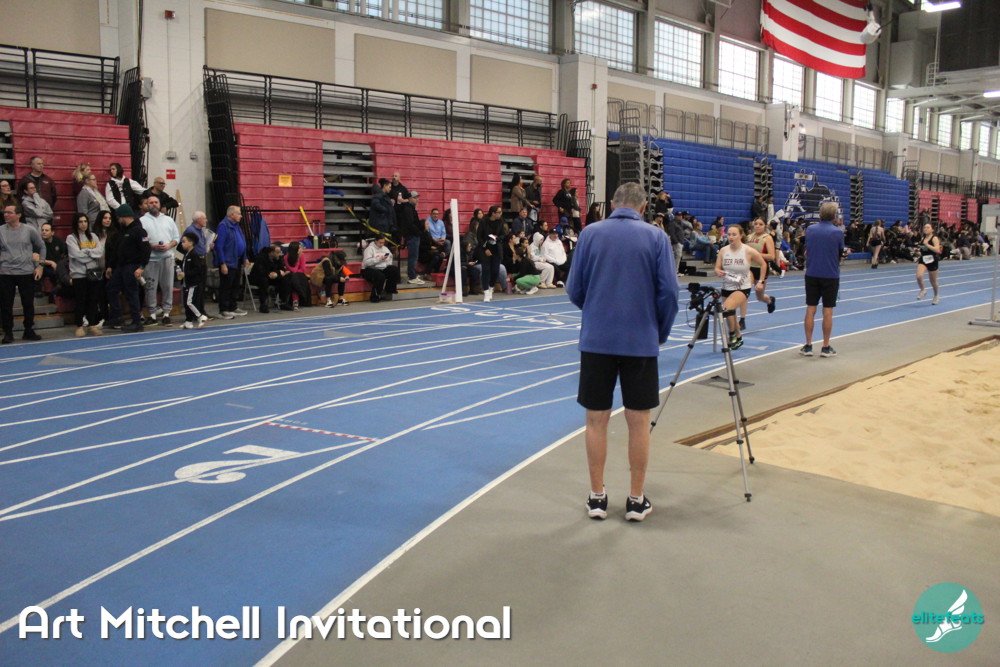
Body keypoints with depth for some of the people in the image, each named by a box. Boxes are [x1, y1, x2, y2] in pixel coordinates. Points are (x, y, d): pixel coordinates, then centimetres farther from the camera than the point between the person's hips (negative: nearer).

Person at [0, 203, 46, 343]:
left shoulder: (29, 230, 1)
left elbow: (41, 247, 12)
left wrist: (39, 265, 7)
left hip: (26, 273, 0)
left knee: (28, 304, 6)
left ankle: (29, 331, 20)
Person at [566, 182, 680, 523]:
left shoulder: (590, 233, 1)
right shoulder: (656, 237, -1)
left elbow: (574, 289, 1)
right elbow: (668, 291, -5)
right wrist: (661, 333, 11)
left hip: (596, 339, 1)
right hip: (641, 341, 0)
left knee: (596, 419, 10)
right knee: (638, 421, 9)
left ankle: (597, 497, 17)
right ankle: (636, 500, 17)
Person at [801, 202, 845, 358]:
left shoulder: (810, 230, 1)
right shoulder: (838, 232, -9)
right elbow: (841, 252, 2)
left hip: (812, 274, 3)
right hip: (830, 275, -3)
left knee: (810, 309, 7)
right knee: (828, 311, 4)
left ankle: (808, 346, 8)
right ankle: (826, 347, 9)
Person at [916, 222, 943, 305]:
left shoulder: (934, 238, -9)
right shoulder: (922, 239, 8)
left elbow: (937, 250, -25)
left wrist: (927, 244, -23)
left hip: (932, 261, -4)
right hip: (923, 261, 4)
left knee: (933, 281, 10)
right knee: (919, 276, -24)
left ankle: (935, 296, 33)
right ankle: (923, 290, 2)